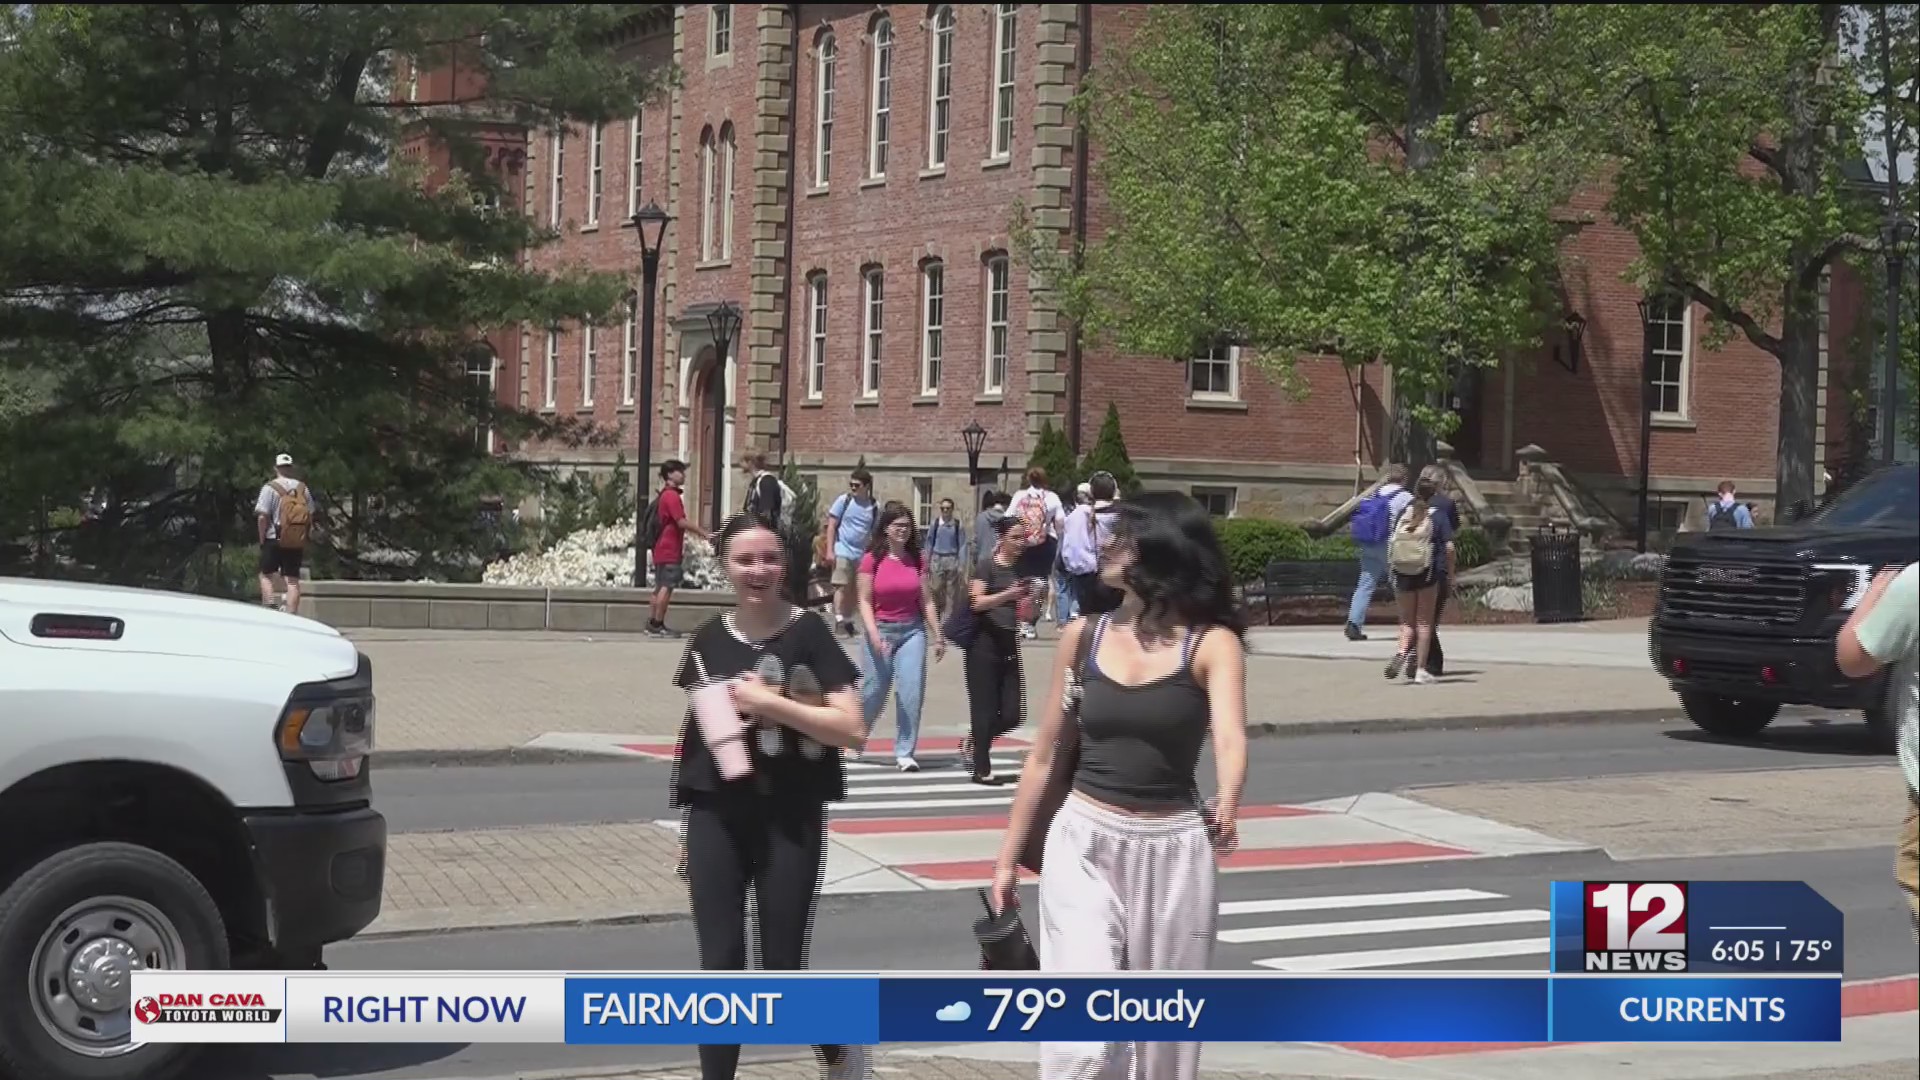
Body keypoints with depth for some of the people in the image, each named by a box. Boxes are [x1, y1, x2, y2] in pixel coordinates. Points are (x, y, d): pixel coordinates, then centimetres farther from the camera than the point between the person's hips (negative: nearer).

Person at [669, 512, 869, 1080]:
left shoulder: (808, 633, -7)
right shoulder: (708, 640, 4)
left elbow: (850, 728, -14)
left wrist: (771, 704, -19)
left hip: (790, 819, -3)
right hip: (716, 817, 3)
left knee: (782, 969, 2)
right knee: (720, 967, 1)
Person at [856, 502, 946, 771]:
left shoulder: (918, 560, 4)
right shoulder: (872, 560, -6)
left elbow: (927, 602, 6)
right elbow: (865, 601, -8)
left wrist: (938, 637, 4)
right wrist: (874, 635, -19)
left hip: (912, 631, 3)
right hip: (881, 630, -3)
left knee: (912, 692, -6)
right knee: (874, 691, 6)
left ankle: (904, 752, 1)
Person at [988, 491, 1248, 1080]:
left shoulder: (1212, 644, -6)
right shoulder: (1082, 637, 2)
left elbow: (1230, 738, -23)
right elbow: (1044, 755, 10)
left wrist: (1226, 810, -43)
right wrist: (1008, 857, 11)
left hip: (1172, 852, -1)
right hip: (1084, 844, 1)